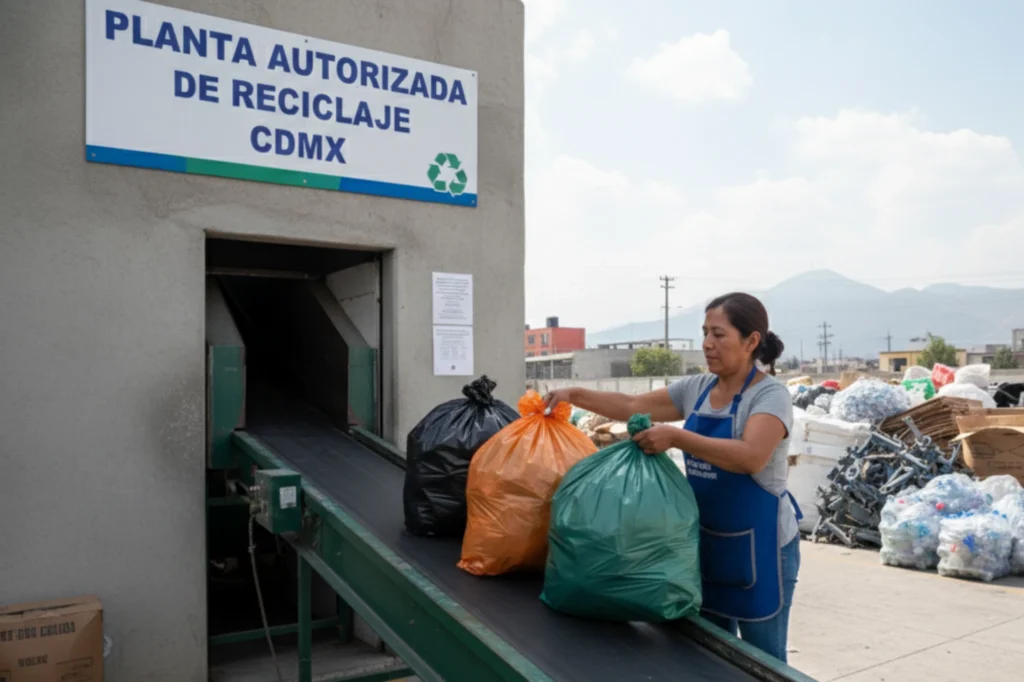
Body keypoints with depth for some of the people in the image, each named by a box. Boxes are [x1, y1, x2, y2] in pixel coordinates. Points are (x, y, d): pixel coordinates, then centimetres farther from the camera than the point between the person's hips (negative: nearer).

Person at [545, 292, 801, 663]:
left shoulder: (770, 394, -16)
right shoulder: (697, 388, 4)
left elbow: (751, 457, -31)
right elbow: (632, 406, 8)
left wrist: (676, 437, -35)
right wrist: (575, 394, -3)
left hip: (758, 544, -6)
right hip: (708, 538, 7)